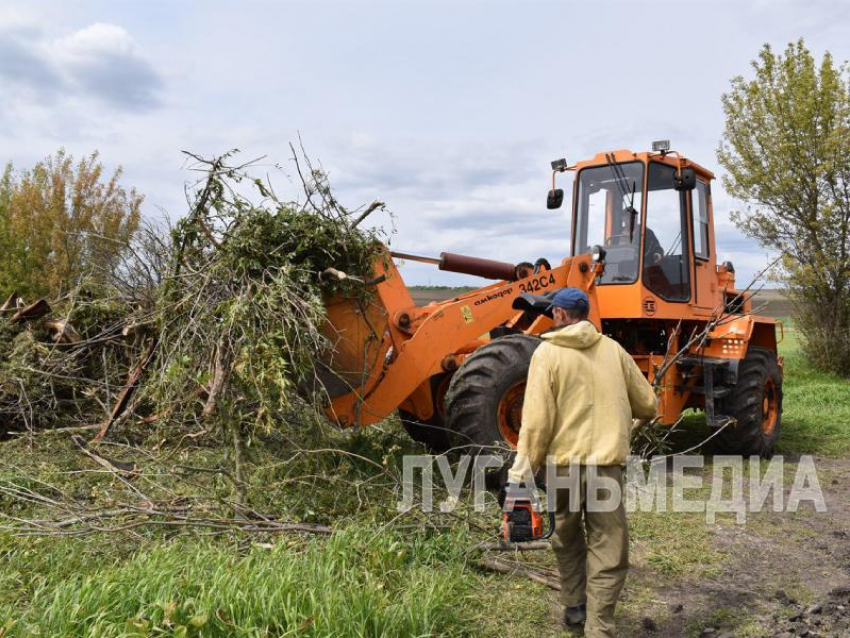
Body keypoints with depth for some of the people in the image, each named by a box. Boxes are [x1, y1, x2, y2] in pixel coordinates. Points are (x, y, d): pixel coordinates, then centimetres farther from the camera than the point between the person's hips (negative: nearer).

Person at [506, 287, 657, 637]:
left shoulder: (548, 352, -5)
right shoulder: (613, 349, 5)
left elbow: (537, 421, -12)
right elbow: (648, 406, 13)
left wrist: (521, 473, -8)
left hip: (563, 462, -1)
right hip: (606, 462, 1)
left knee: (566, 537, 23)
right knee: (608, 551, 6)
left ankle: (575, 606, 36)